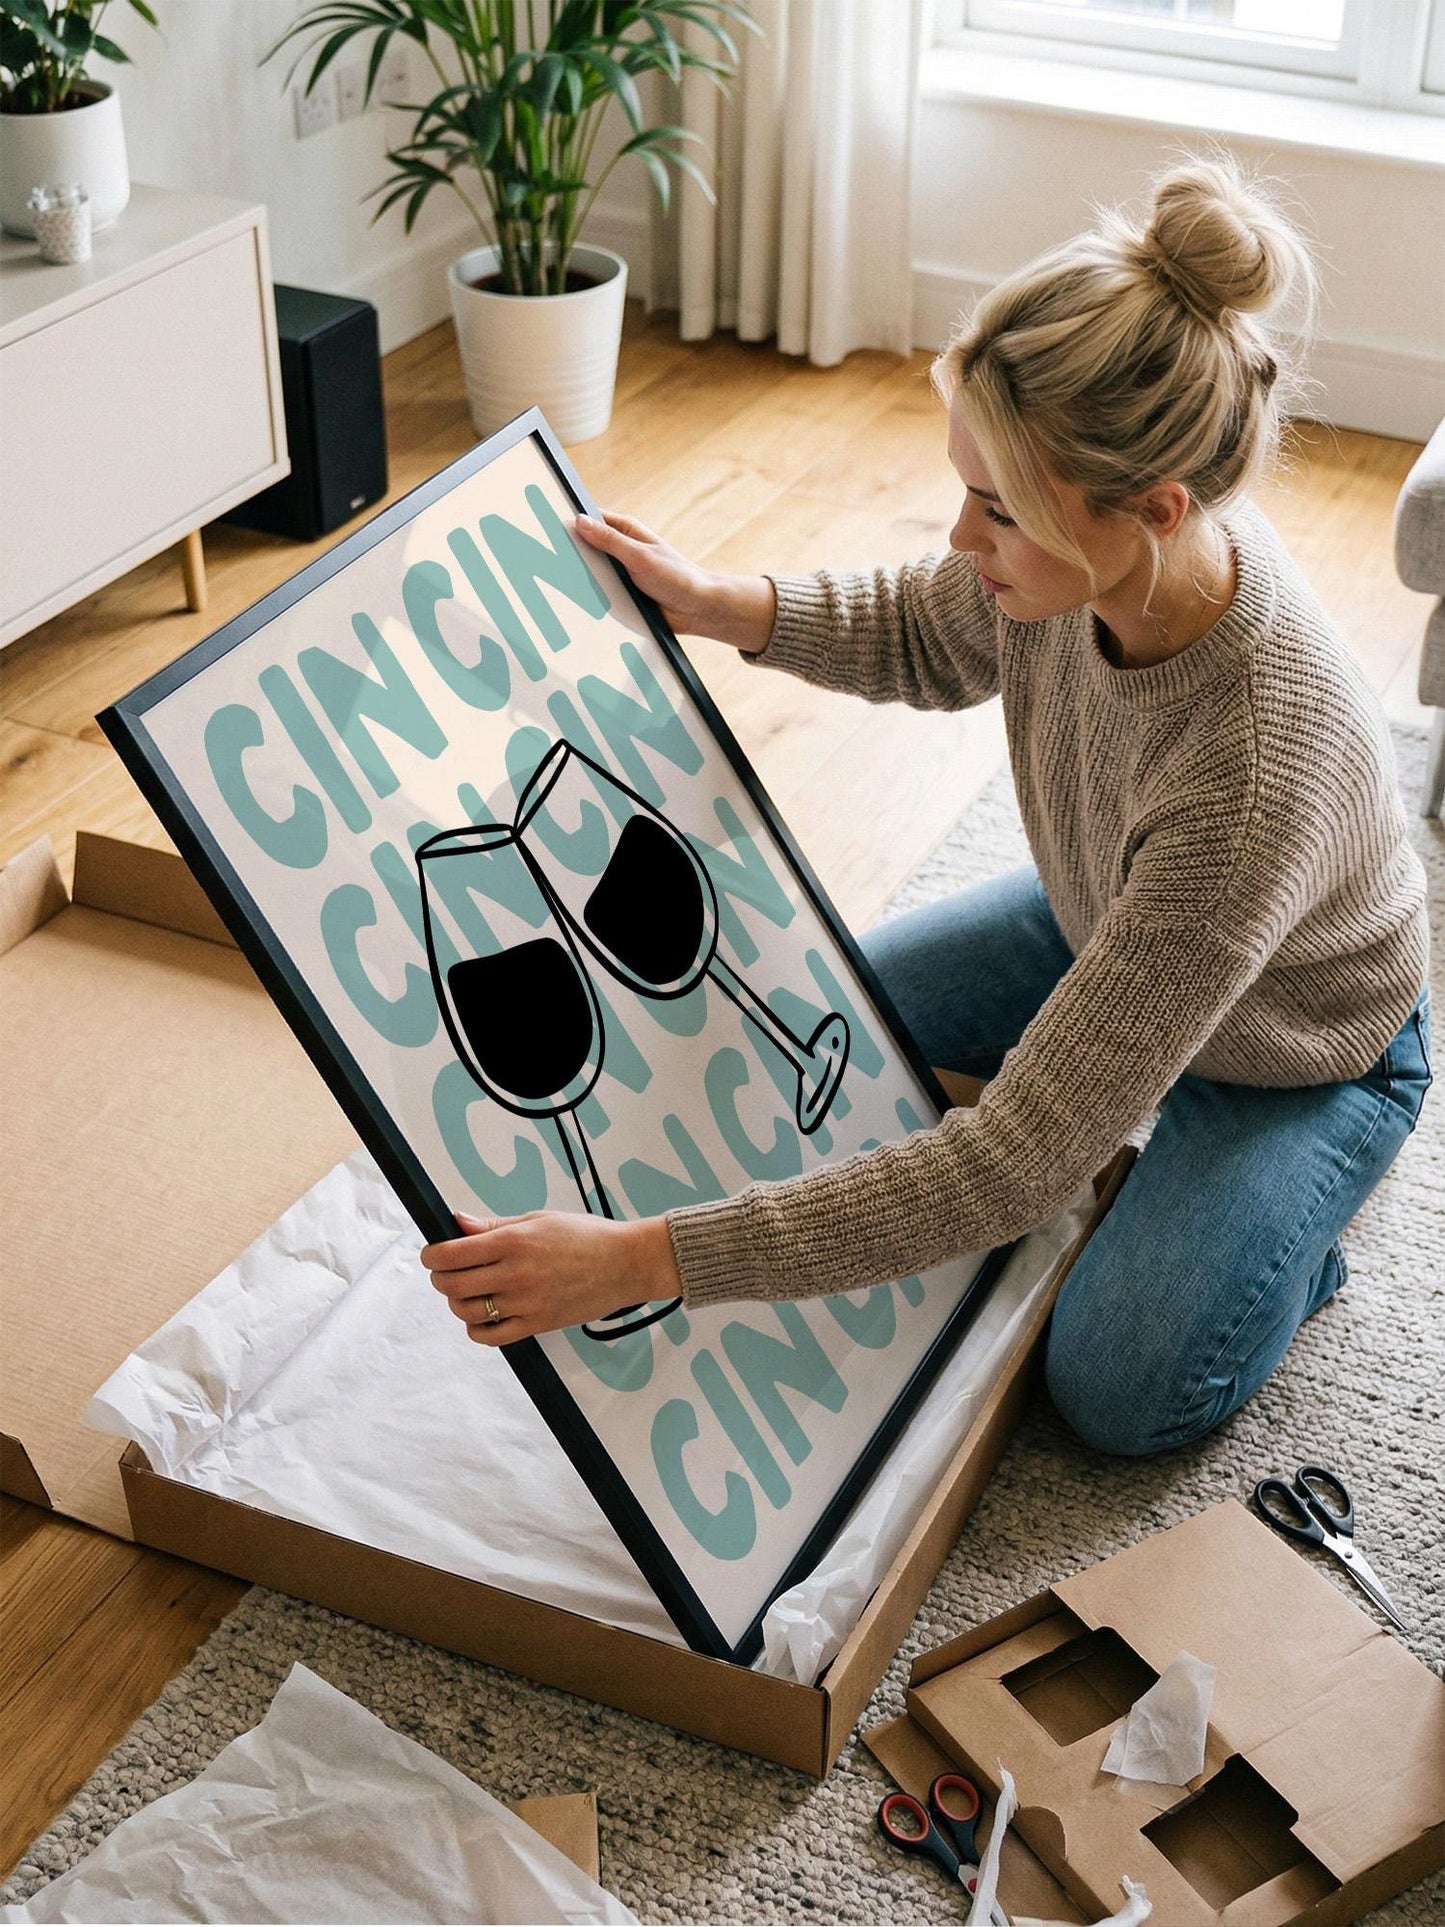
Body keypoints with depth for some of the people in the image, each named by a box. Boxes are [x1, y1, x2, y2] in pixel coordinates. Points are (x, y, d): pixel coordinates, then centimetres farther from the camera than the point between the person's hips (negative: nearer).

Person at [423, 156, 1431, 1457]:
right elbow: (929, 640, -1)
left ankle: (1298, 1214, 17)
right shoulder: (1093, 548, -29)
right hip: (1100, 926, 6)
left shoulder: (1259, 783, -48)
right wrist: (711, 604, -18)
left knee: (1120, 1395, -10)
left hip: (1294, 1051, -6)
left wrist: (640, 1261, -48)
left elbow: (1020, 1163, -46)